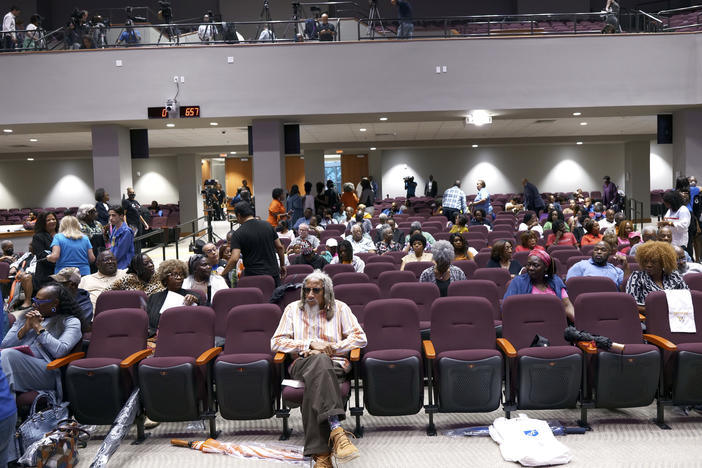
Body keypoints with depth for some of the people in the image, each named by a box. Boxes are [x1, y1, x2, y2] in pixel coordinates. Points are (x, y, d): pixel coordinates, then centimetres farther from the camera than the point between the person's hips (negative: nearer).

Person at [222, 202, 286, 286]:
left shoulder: (238, 234, -10)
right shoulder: (267, 225, 2)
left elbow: (234, 259, -18)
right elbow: (279, 247, 6)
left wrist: (223, 273, -5)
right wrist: (282, 265, 18)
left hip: (252, 276, -3)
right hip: (273, 273, 3)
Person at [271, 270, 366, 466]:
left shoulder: (340, 308, 14)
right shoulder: (293, 309, 15)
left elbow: (360, 338, 5)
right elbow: (276, 342, 7)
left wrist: (331, 348, -8)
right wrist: (310, 344, -5)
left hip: (335, 363, 0)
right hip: (302, 364, 0)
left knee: (315, 379, -38)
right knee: (320, 361, -39)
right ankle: (336, 430, -53)